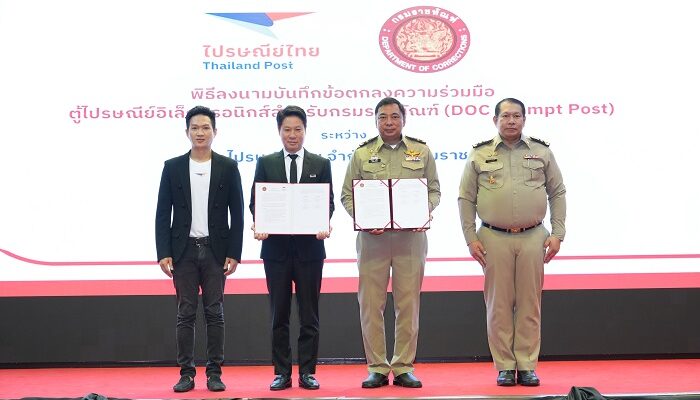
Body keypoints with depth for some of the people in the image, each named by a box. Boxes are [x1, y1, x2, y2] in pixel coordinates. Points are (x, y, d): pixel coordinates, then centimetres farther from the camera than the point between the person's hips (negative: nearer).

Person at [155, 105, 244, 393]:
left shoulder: (228, 167, 3)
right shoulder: (172, 167, 5)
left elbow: (237, 213, 3)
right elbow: (163, 214, 4)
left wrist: (234, 253, -4)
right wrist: (163, 253, -4)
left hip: (215, 250, 0)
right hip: (184, 250, 1)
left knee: (214, 313, 3)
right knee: (186, 314, 3)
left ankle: (214, 373, 9)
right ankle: (186, 373, 9)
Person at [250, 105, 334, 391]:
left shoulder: (321, 164, 8)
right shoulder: (266, 163, 9)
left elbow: (328, 202, 5)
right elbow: (255, 202, 7)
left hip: (309, 247, 0)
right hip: (276, 247, 0)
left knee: (309, 314, 3)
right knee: (279, 314, 5)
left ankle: (307, 372, 10)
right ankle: (282, 373, 12)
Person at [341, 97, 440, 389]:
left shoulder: (422, 151, 9)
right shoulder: (362, 154, 7)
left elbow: (434, 189, 12)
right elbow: (347, 195, 6)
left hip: (411, 235, 0)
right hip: (372, 236, 0)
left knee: (408, 303, 2)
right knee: (371, 303, 1)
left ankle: (404, 367, 11)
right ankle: (377, 368, 10)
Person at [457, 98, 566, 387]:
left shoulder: (542, 152, 9)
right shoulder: (479, 155, 5)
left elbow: (558, 193, 11)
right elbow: (466, 198, 6)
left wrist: (557, 234, 3)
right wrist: (471, 239, -1)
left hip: (532, 238, 1)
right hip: (494, 239, -1)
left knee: (529, 304, 3)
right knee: (499, 304, 2)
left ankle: (527, 366, 11)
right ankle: (504, 367, 10)